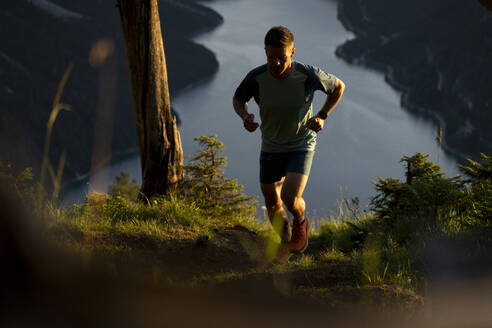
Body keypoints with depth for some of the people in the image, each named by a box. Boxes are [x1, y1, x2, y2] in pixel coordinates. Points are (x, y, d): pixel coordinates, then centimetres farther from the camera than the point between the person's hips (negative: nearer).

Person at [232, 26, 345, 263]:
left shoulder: (308, 76, -24)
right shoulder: (256, 78, -20)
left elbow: (338, 86, -2)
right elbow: (238, 99, 2)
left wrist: (322, 116, -11)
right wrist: (245, 116, -20)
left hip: (301, 146, -3)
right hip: (271, 147, 3)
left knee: (290, 198, -21)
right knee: (272, 204, 11)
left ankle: (301, 222, 15)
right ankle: (286, 243, 40)